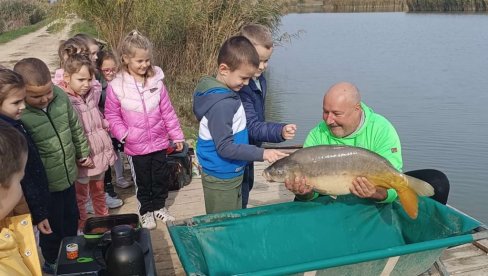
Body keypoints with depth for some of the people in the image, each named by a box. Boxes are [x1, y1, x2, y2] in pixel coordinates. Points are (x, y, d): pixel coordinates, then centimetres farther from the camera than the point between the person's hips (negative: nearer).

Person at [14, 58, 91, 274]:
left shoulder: (60, 96, -11)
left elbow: (75, 127, 5)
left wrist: (83, 152, 16)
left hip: (68, 175, 6)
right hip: (45, 186, -6)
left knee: (72, 219, 26)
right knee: (52, 227, 16)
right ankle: (51, 262, 44)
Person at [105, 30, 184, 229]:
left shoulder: (156, 82, -7)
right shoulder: (116, 86, -12)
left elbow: (167, 111, -1)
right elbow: (112, 116, -3)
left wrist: (177, 135, 3)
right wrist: (122, 133, -17)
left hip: (159, 142, 2)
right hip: (136, 146, -2)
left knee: (162, 177, 16)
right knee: (142, 181, 15)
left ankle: (159, 207, 39)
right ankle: (146, 211, 35)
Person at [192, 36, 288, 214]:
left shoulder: (220, 92, 3)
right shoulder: (221, 104, -26)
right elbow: (225, 147, -25)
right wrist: (261, 154, -23)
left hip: (231, 173, 9)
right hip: (221, 179, -9)